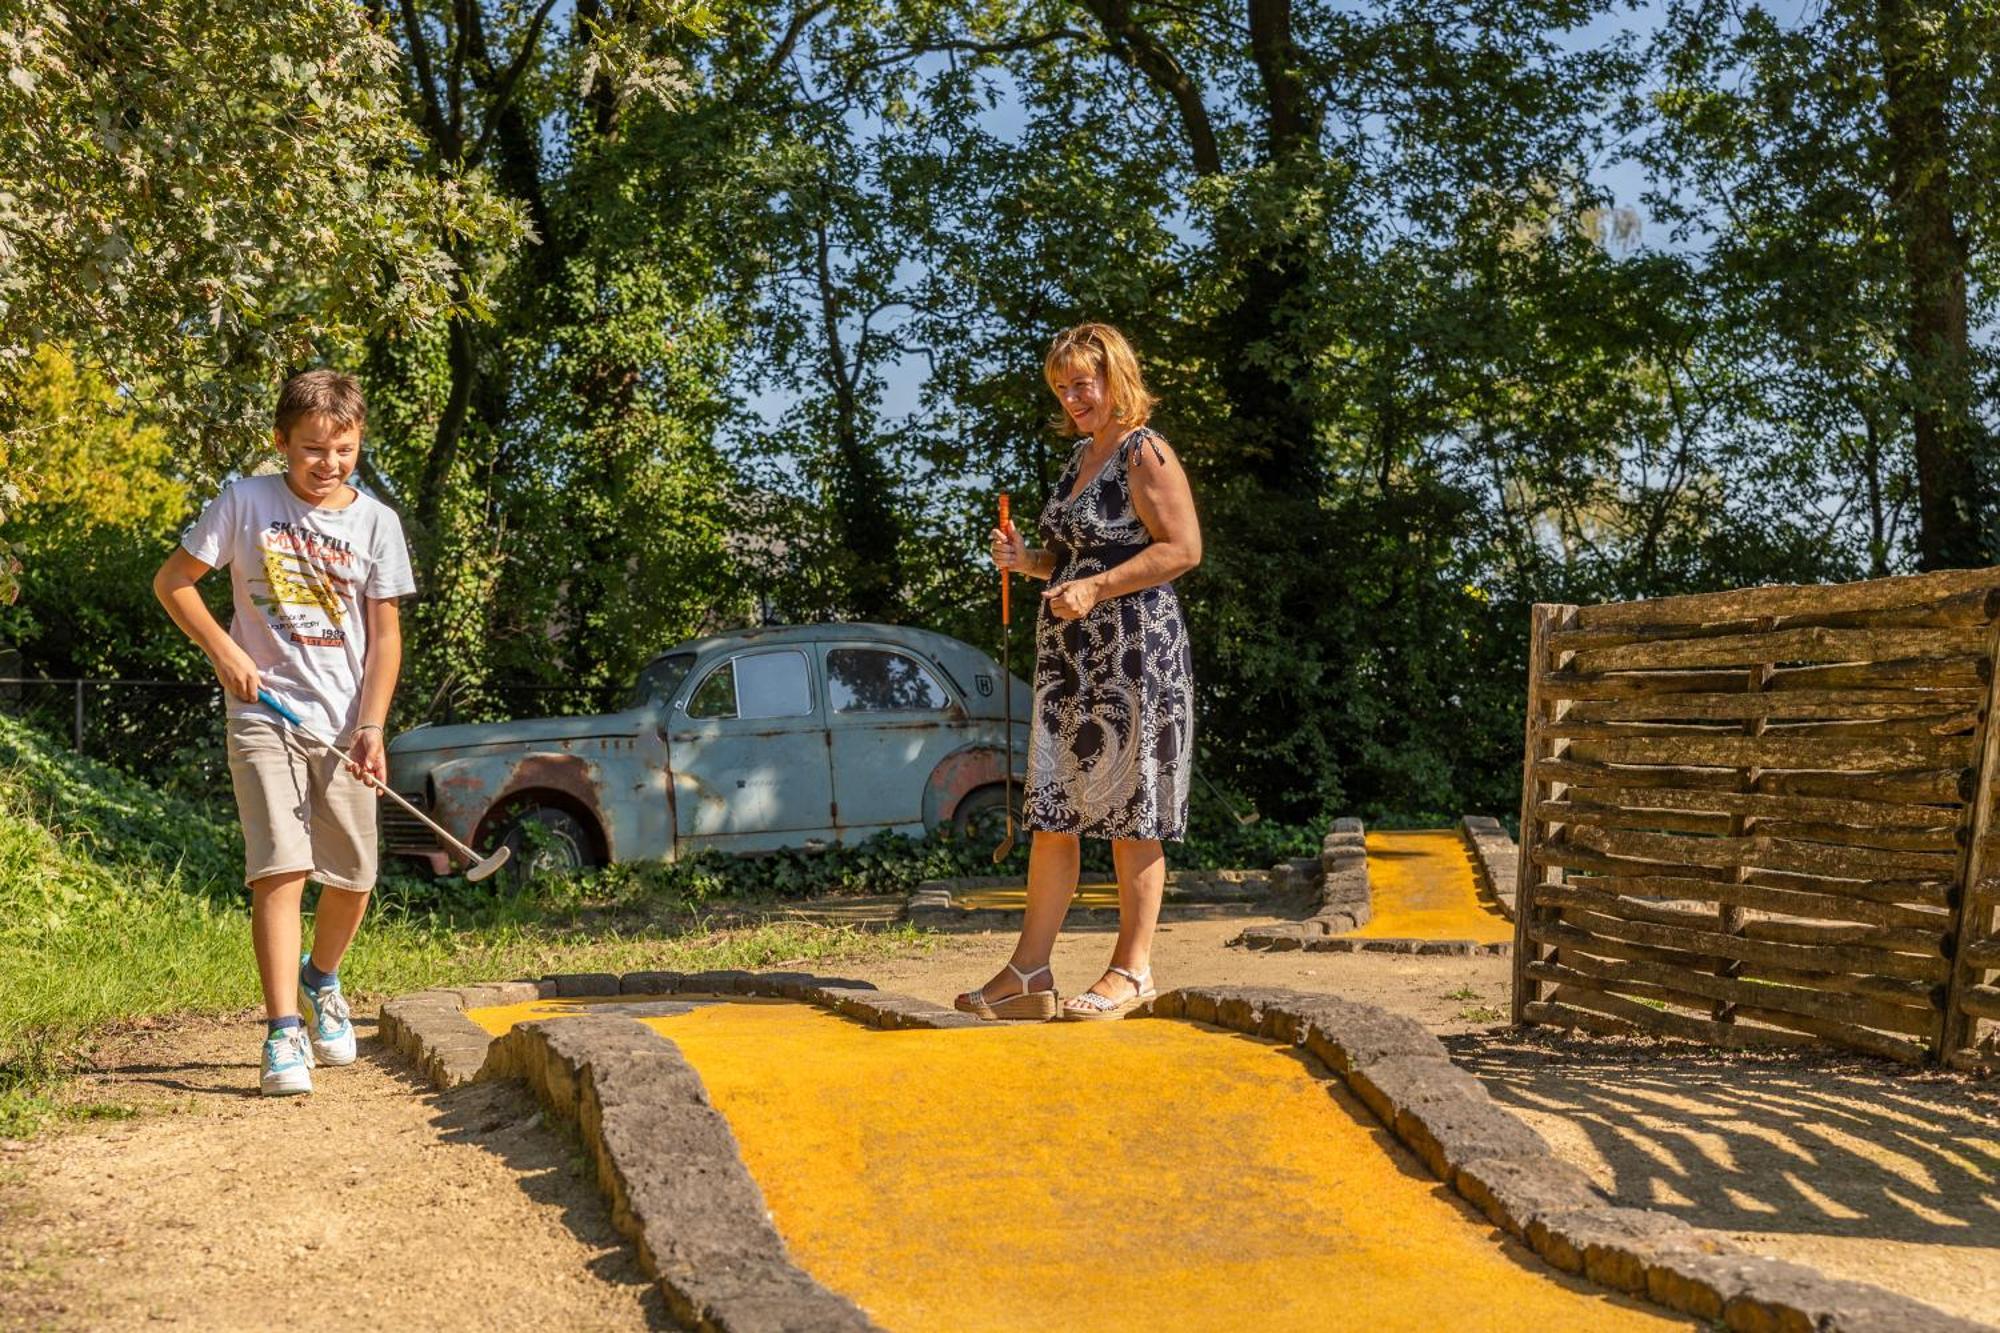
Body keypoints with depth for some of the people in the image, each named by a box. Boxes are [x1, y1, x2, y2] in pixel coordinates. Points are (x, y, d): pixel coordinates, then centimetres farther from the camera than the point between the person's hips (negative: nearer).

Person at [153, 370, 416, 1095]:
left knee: (353, 879, 6)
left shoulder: (376, 522, 3)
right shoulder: (245, 503, 0)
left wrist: (372, 726, -6)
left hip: (344, 723, 2)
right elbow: (172, 581, 6)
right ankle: (283, 1034, -8)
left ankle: (321, 979, 36)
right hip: (265, 715, -2)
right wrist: (223, 650, -7)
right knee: (280, 870, -13)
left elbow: (384, 633, 3)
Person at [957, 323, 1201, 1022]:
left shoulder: (1145, 453, -7)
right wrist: (1027, 559, 8)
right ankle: (1029, 972, 10)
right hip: (1067, 649, 9)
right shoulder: (1081, 458, 19)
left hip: (1135, 648, -9)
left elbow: (1183, 548, -15)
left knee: (1131, 810, -2)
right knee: (1050, 808, 6)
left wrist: (1097, 587, -21)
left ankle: (1133, 968, 8)